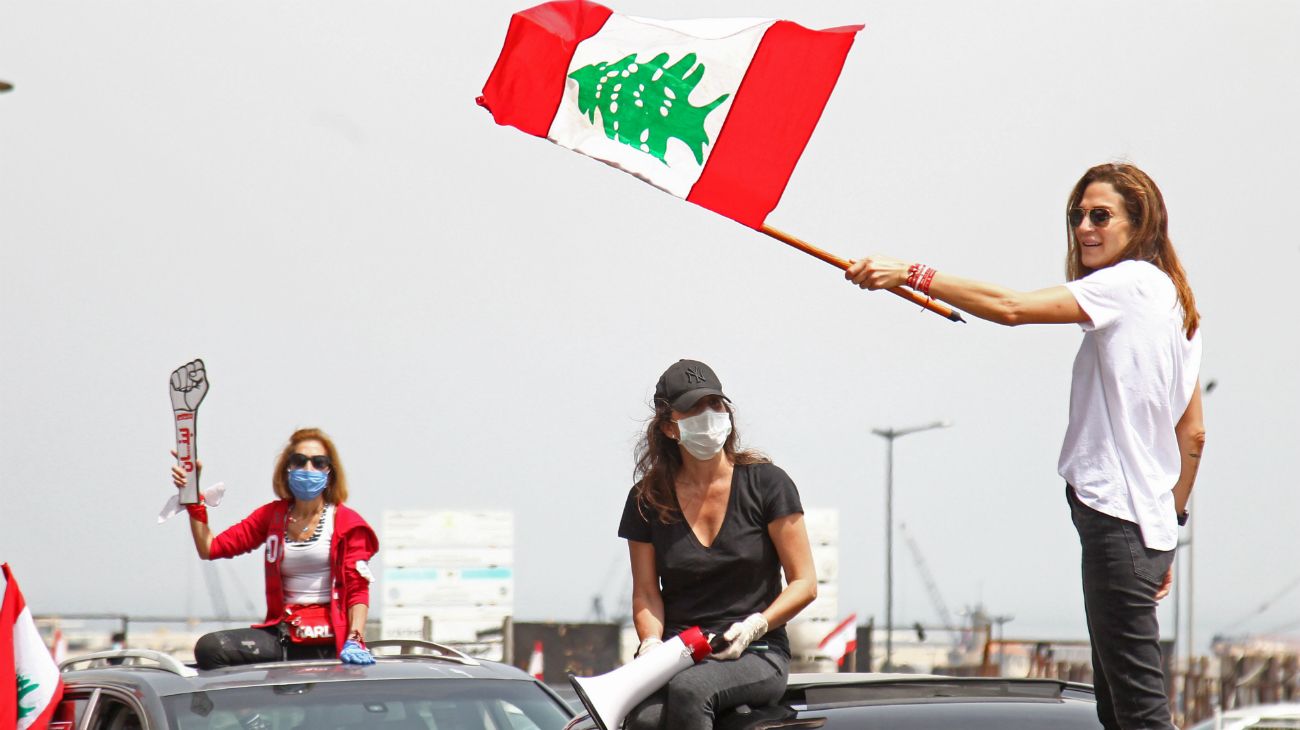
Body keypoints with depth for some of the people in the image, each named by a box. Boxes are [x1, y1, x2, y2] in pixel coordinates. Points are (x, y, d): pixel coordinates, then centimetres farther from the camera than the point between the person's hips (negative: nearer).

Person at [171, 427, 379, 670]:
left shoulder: (346, 523, 2)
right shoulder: (272, 516, 14)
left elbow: (358, 589, -6)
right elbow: (210, 549, 11)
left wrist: (355, 640, -21)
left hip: (327, 641, -3)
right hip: (283, 630, 3)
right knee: (210, 648, -19)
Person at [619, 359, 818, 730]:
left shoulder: (766, 484, 1)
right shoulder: (648, 500, 9)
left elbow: (804, 583, 0)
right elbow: (645, 592, 11)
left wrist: (754, 626, -16)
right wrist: (651, 643, -11)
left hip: (756, 656, -2)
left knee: (688, 688, -37)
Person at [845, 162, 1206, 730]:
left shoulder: (1129, 282, -8)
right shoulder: (1177, 303, 20)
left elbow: (1012, 308, -18)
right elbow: (1193, 435, 22)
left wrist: (911, 274, -16)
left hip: (1117, 519, -10)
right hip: (1152, 523, 10)